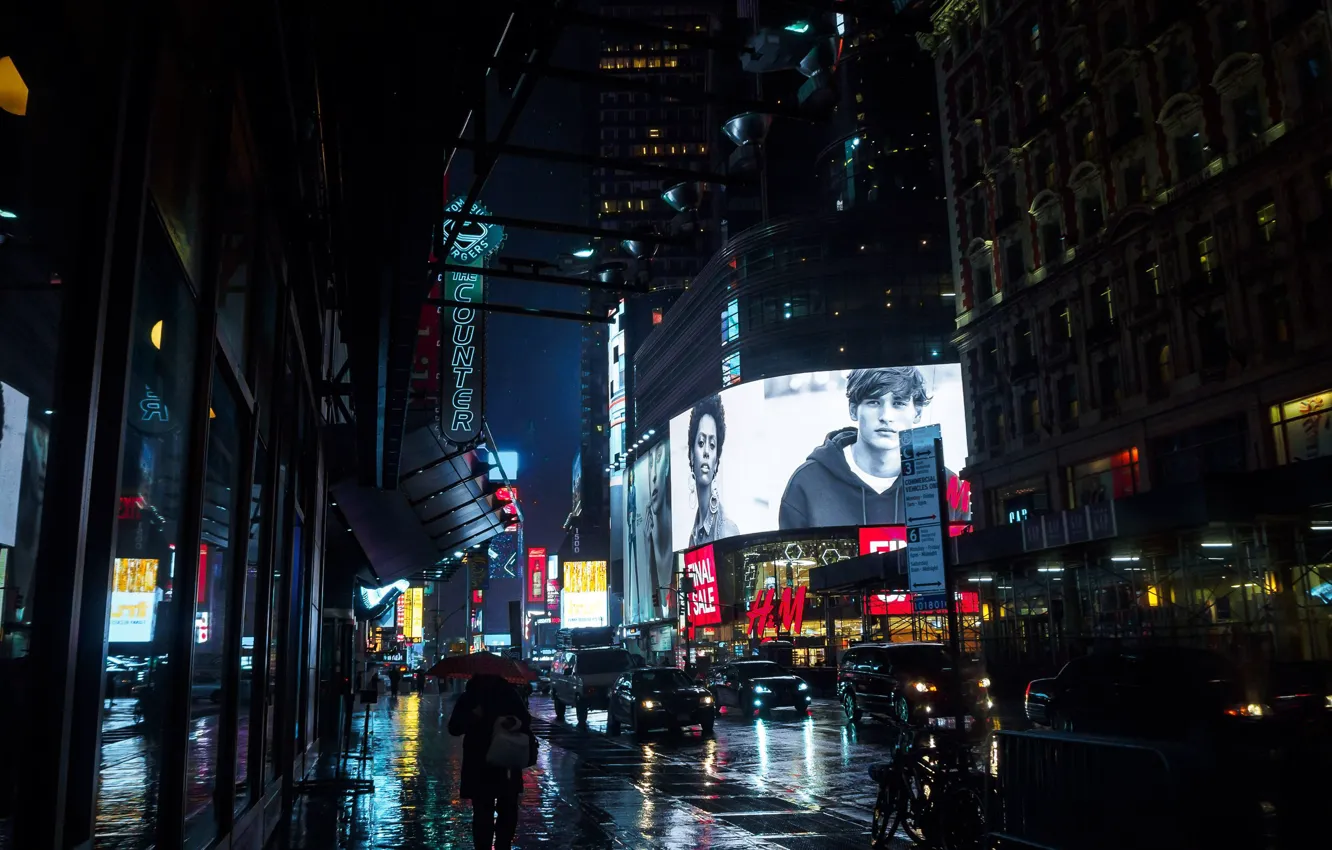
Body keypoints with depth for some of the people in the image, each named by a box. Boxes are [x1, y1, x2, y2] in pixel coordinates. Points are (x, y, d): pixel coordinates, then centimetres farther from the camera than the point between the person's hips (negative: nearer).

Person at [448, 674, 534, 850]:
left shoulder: (509, 694, 1)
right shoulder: (469, 698, -1)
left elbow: (525, 720, 9)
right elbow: (454, 728, -6)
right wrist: (473, 716, -23)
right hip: (480, 767, -2)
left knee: (508, 812, 12)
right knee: (483, 815, -2)